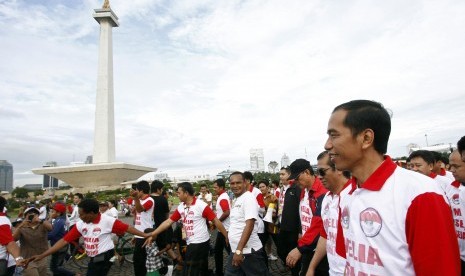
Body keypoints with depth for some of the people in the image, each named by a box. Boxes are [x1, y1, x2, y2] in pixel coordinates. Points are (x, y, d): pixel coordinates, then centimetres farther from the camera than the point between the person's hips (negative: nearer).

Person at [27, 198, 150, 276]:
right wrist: (42, 255, -7)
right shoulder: (80, 224, -3)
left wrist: (144, 235, -18)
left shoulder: (107, 221, -20)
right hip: (93, 259, 7)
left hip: (105, 257, -7)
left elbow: (127, 228, -16)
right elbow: (64, 240, -3)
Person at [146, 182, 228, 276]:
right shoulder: (180, 207, 3)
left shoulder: (201, 205, -18)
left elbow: (216, 221, -15)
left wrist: (227, 237, -13)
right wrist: (152, 235, 4)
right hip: (191, 243, 7)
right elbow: (168, 222, 7)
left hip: (201, 243, -7)